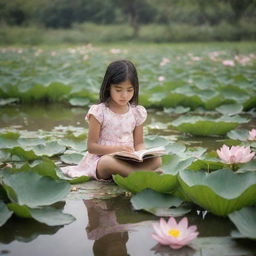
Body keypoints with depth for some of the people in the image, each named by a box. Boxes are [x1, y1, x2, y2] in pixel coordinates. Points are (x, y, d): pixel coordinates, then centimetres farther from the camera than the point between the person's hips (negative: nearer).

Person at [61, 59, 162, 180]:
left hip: (128, 160, 4)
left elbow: (139, 143, 13)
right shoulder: (99, 112, -7)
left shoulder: (137, 112, 6)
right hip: (101, 160, -4)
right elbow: (91, 146, -9)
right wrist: (117, 149, -23)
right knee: (109, 162, -41)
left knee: (156, 160, -24)